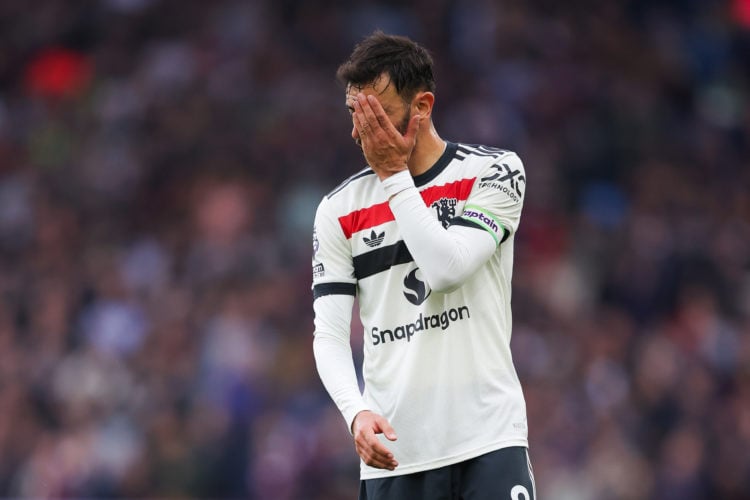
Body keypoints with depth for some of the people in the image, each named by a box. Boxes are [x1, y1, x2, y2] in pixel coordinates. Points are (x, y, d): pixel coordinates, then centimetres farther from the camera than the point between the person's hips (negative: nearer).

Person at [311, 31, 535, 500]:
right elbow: (329, 335, 2)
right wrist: (357, 412, -16)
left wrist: (393, 174, -8)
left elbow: (447, 268, -15)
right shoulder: (339, 211, 7)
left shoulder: (494, 171, 0)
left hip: (490, 443, -2)